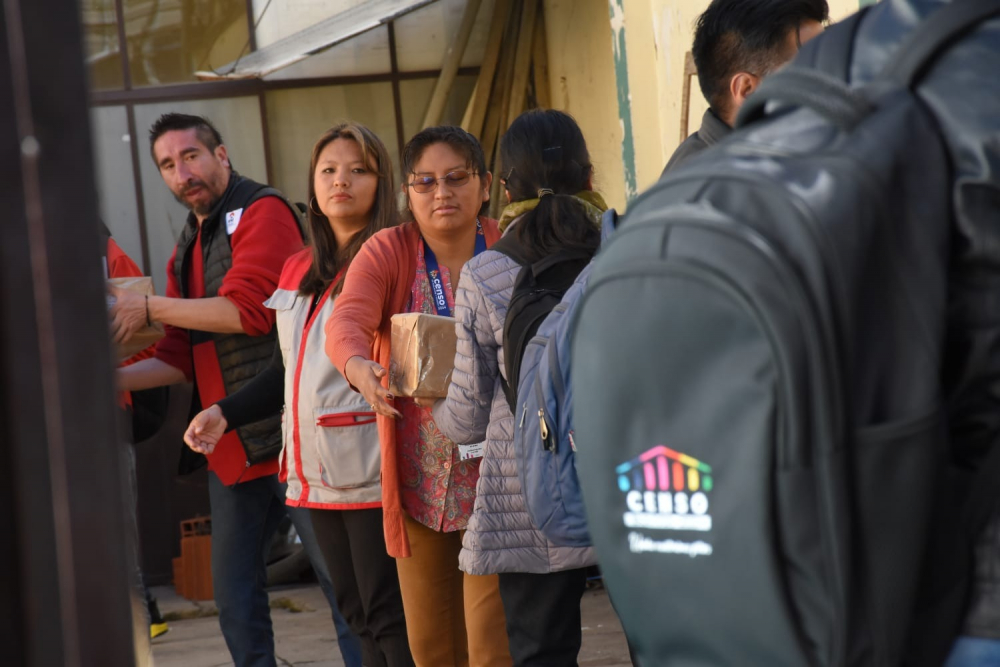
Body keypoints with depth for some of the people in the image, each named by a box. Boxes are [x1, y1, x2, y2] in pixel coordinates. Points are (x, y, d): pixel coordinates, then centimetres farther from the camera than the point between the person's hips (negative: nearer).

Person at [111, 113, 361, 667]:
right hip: (230, 449, 9)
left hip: (287, 431, -8)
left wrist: (150, 308, -11)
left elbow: (249, 309, -18)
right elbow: (180, 357, 17)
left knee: (342, 581, -5)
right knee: (235, 597, 11)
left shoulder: (264, 212, -6)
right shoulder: (187, 251, 19)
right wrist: (112, 379, 1)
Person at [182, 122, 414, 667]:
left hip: (373, 473, -8)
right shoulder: (298, 271, 16)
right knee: (357, 615, 12)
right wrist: (225, 413, 14)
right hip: (318, 472, 8)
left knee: (389, 614, -6)